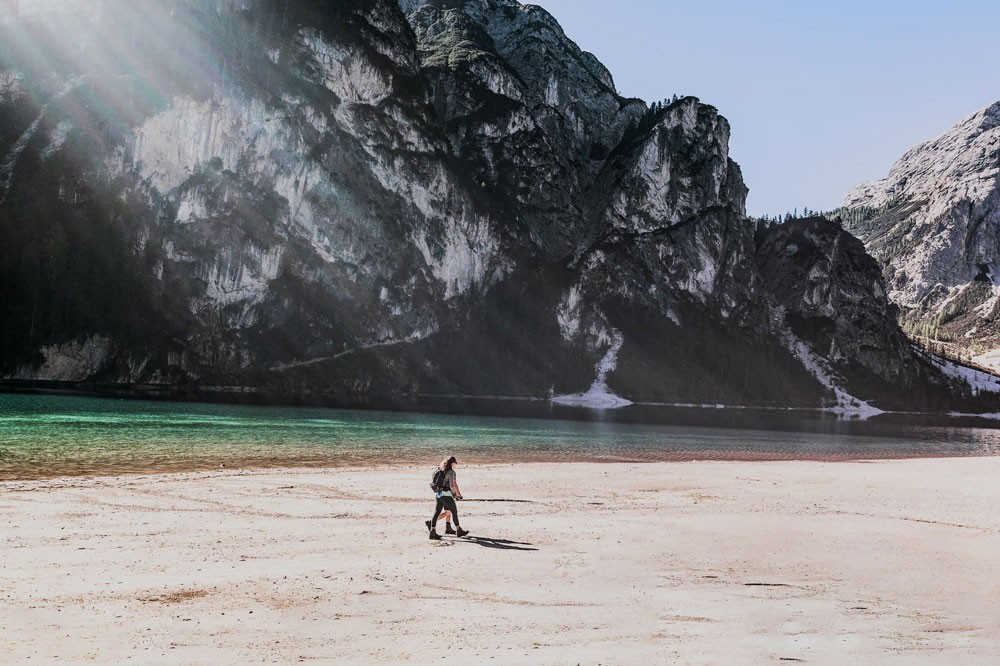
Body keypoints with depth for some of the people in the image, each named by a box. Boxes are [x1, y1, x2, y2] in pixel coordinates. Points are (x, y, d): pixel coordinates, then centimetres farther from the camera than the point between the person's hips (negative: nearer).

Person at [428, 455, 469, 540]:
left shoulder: (441, 471, 14)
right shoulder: (451, 472, -12)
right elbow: (452, 486, -17)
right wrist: (457, 494, -1)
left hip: (439, 494, 8)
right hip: (446, 495, -8)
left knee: (437, 513, 4)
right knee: (454, 512, 6)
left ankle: (432, 532, 0)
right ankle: (458, 530, 15)